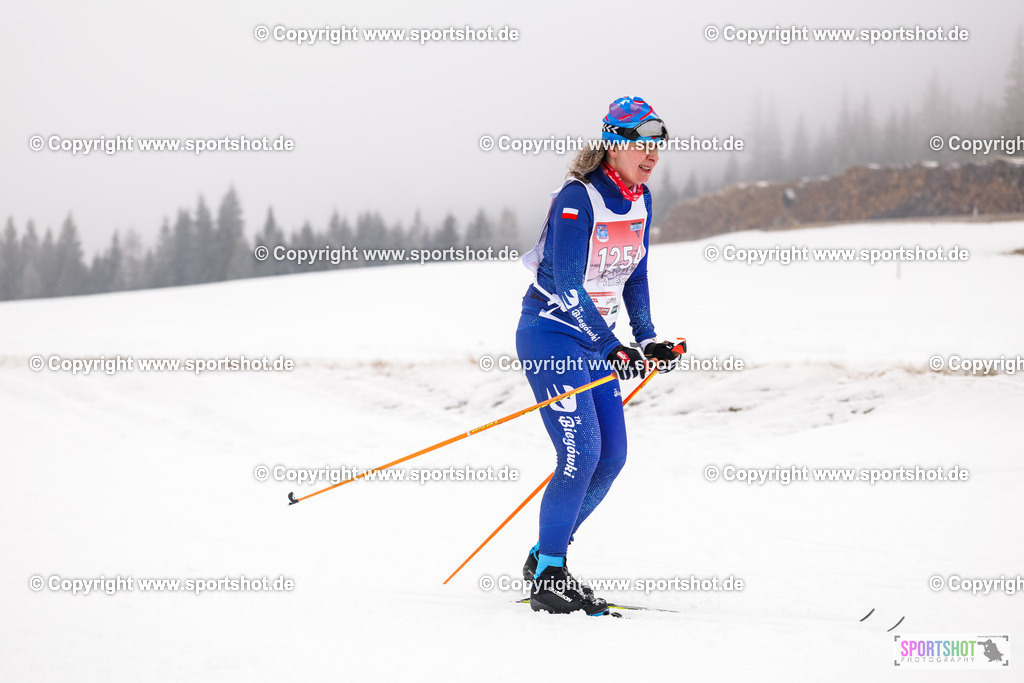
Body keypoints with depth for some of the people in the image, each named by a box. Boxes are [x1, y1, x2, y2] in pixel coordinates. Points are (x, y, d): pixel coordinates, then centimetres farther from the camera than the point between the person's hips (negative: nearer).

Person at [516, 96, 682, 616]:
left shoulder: (640, 201, 5)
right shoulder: (576, 199, -20)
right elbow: (567, 286, -25)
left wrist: (647, 340, 7)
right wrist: (612, 349, -29)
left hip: (596, 340, 8)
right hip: (551, 334, -8)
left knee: (612, 457, 3)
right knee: (581, 454, -16)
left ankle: (545, 556, 17)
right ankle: (547, 579, -8)